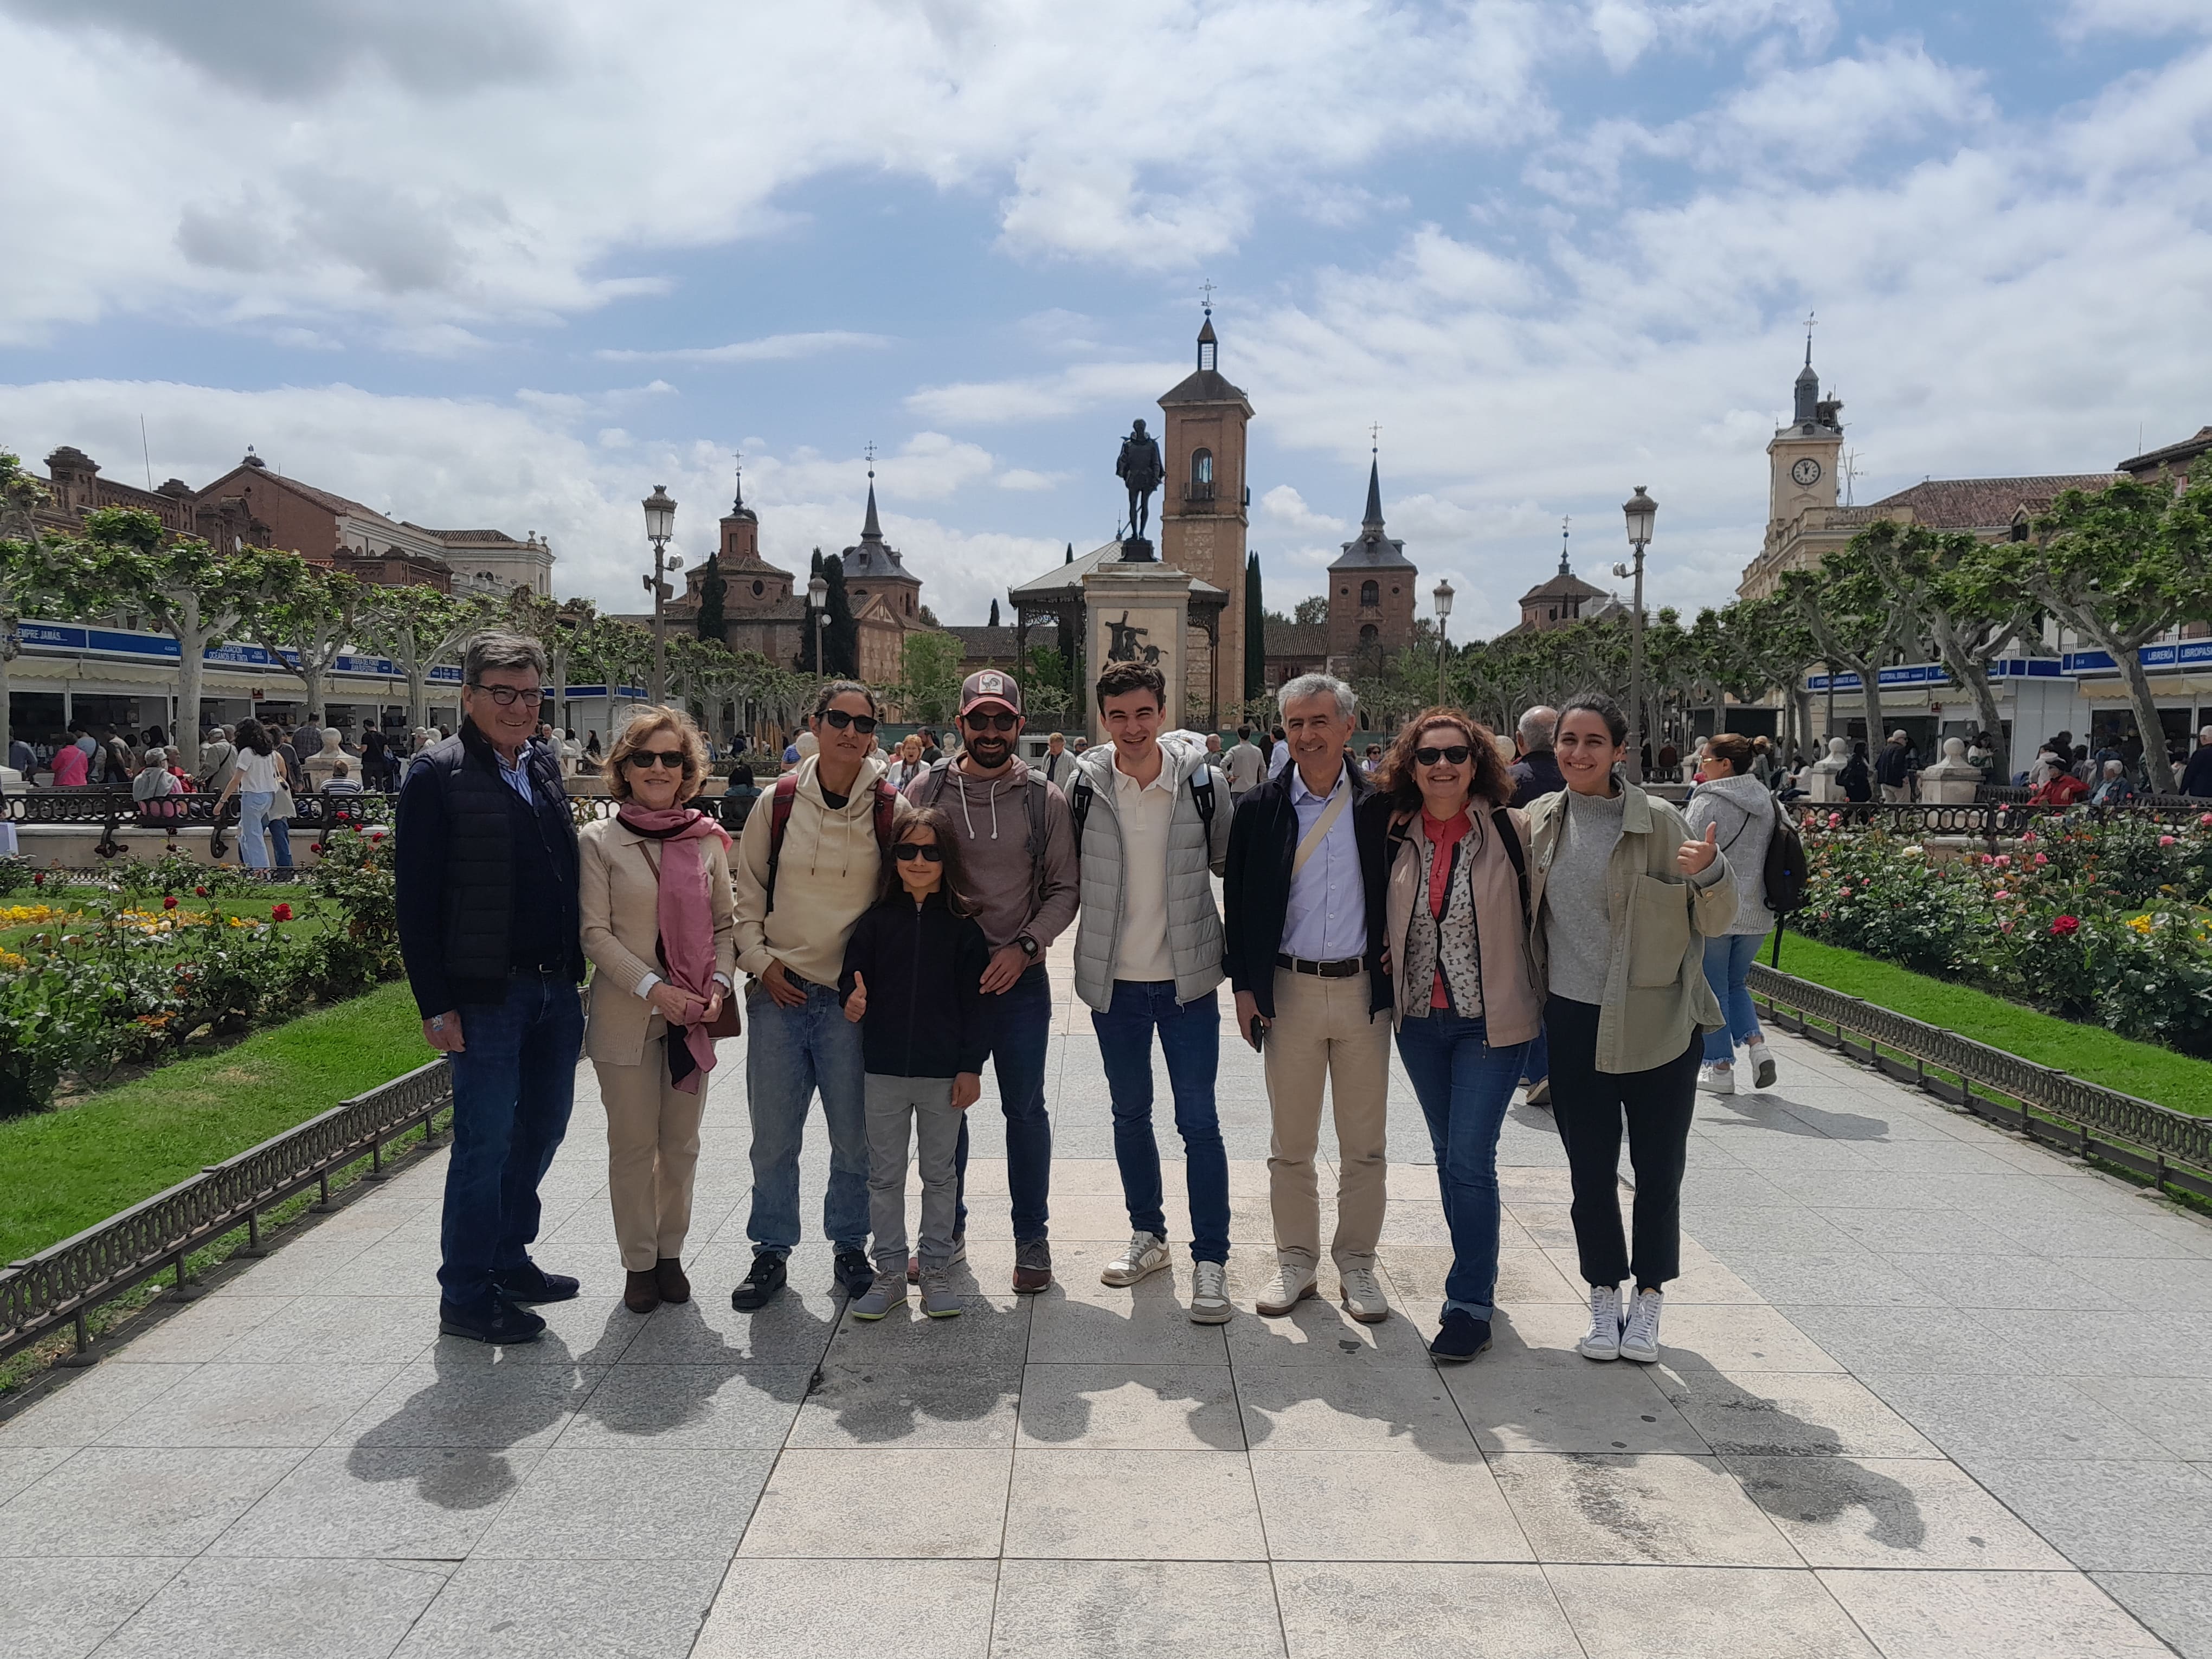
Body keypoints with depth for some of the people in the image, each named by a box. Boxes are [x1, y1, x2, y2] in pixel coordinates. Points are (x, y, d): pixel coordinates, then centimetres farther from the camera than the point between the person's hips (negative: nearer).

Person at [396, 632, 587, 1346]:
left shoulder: (544, 766, 13)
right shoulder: (438, 773, -7)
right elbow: (416, 901, -10)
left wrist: (575, 968, 11)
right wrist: (437, 1006, -14)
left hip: (555, 986, 7)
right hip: (486, 993, -7)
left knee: (543, 1127, 15)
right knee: (486, 1141, 0)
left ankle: (509, 1259, 31)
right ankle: (466, 1297, 13)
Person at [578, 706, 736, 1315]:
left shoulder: (707, 839, 5)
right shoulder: (599, 840, -3)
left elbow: (724, 924, 9)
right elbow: (595, 933, -8)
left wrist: (719, 984, -8)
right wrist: (653, 988, -17)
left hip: (694, 1017, 3)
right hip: (626, 1016, -3)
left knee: (681, 1144, 12)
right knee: (633, 1145, 6)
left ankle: (671, 1252, 28)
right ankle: (639, 1262, 21)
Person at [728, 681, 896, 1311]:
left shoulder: (890, 810, -2)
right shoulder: (778, 803, 1)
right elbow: (746, 892, 10)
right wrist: (760, 962, -1)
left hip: (853, 997, -1)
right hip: (779, 992, 1)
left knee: (855, 1135, 8)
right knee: (773, 1136, 8)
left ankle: (851, 1247, 27)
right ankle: (771, 1253, 24)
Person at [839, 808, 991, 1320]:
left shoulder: (962, 923, -4)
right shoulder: (877, 920, 1)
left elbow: (974, 999, -3)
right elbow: (853, 971, 7)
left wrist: (971, 1066, -6)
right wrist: (852, 998, -16)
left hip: (944, 1072, -2)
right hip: (884, 1070, 2)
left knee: (939, 1173, 11)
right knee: (884, 1175, 10)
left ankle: (937, 1269, 24)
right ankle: (889, 1271, 23)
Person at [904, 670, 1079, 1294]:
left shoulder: (1044, 799, -1)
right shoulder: (925, 790, 0)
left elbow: (1064, 889, 1)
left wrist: (1024, 946, -11)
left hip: (1019, 980, -1)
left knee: (1025, 1109, 6)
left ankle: (1032, 1238, 21)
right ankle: (947, 1228, 30)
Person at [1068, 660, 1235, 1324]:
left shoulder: (1204, 783, -6)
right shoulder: (1082, 786, -5)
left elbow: (1230, 865, 7)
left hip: (1187, 977, -2)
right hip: (1114, 978, 2)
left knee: (1199, 1121, 0)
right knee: (1130, 1113, 15)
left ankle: (1210, 1259, 11)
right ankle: (1147, 1234, 32)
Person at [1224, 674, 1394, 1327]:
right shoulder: (1259, 809, 2)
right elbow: (1239, 902, 4)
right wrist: (1244, 986, -1)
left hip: (1364, 989, 0)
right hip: (1288, 989, 1)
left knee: (1365, 1144, 8)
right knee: (1290, 1143, 9)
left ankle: (1357, 1263, 23)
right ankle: (1296, 1262, 23)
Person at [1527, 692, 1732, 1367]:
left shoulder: (1659, 822, -8)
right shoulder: (1537, 823, 2)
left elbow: (1715, 922, -4)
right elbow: (1518, 912, 17)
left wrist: (1710, 874, -23)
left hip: (1656, 1025, -2)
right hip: (1574, 1024, 2)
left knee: (1658, 1171, 8)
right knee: (1590, 1172, 10)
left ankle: (1649, 1301, 25)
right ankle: (1604, 1299, 25)